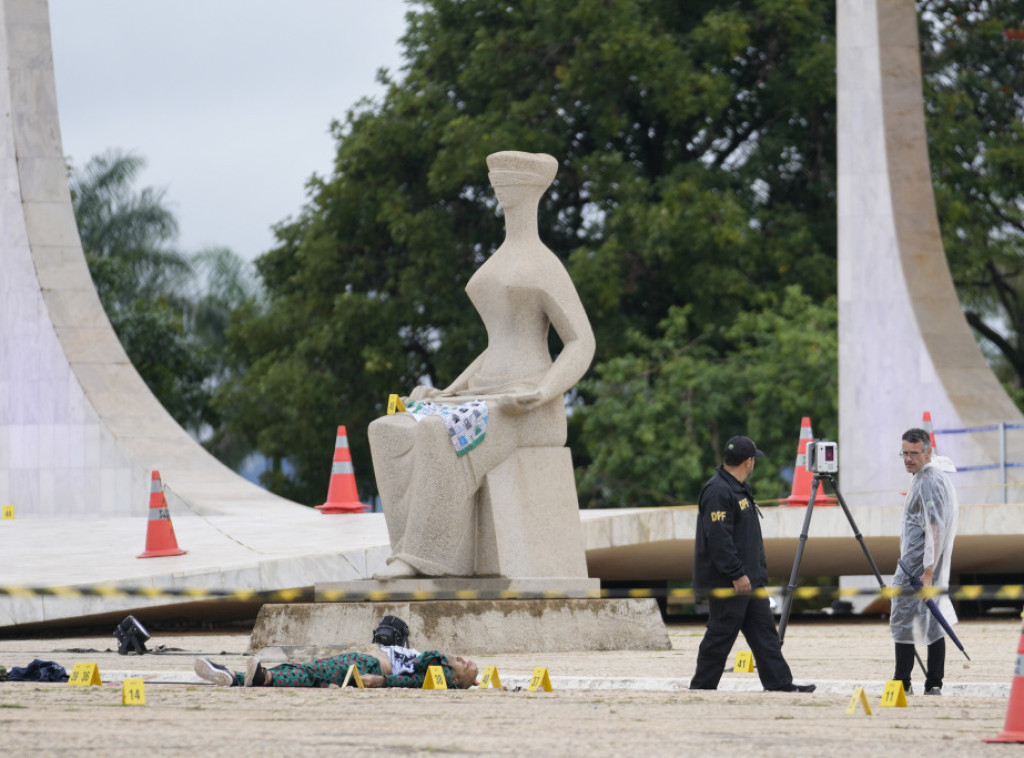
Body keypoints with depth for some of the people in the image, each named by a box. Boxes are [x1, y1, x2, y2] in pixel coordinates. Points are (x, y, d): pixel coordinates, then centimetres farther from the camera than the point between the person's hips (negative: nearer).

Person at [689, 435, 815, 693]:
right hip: (726, 583, -10)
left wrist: (758, 571, 24)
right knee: (720, 635, -4)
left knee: (764, 631, 8)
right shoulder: (717, 491, -18)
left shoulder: (739, 488, 16)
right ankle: (701, 688, 4)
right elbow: (718, 537, -24)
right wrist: (736, 575, -24)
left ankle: (780, 683, 9)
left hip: (748, 579, 10)